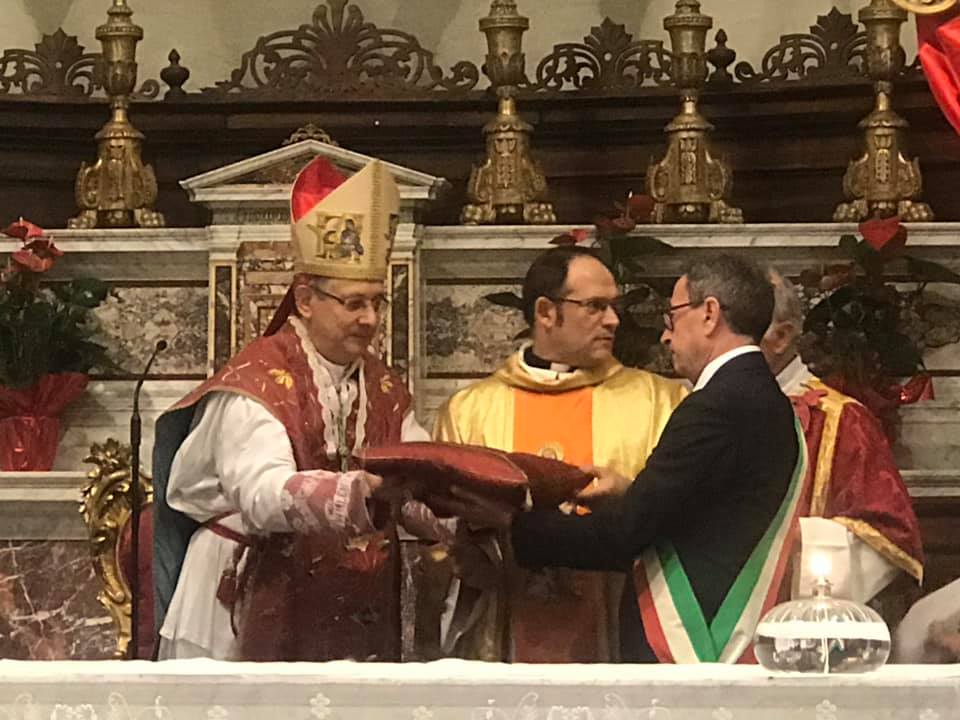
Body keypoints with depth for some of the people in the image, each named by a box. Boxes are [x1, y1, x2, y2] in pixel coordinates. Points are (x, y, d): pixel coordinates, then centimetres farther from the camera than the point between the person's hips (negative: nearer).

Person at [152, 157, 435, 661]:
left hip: (357, 621, 6)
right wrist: (366, 489, -39)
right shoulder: (255, 383, -13)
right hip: (258, 617, -6)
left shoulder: (384, 389, 11)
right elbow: (264, 496, -27)